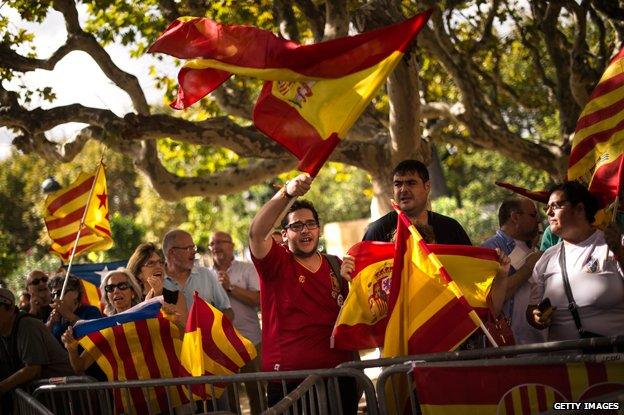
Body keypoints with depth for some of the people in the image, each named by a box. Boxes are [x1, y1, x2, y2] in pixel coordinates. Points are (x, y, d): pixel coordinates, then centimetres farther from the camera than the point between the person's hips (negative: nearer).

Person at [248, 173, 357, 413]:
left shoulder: (335, 267, 13)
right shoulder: (277, 263, 0)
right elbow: (256, 233, -22)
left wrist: (349, 280, 4)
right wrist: (286, 193, -34)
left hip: (338, 373, 4)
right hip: (288, 377, -4)